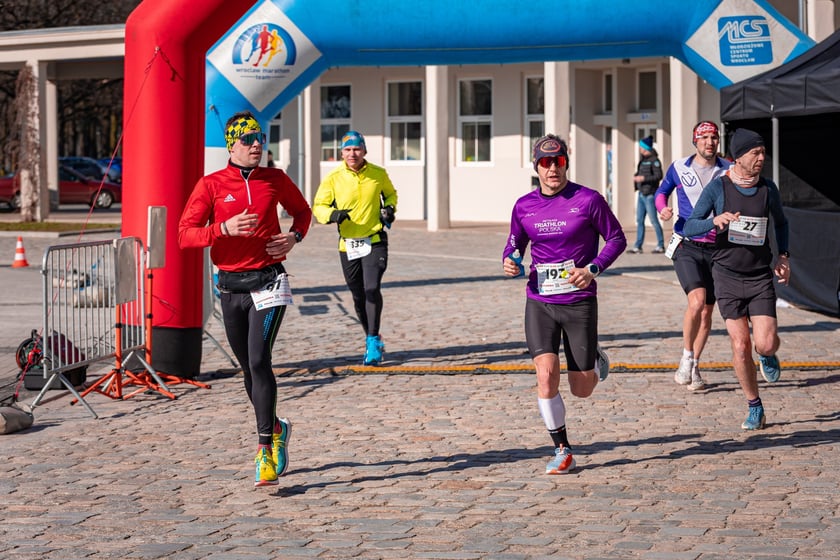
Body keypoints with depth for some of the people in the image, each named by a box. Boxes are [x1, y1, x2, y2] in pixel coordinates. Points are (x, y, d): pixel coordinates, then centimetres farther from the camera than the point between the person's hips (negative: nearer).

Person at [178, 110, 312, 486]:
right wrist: (225, 228, -22)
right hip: (230, 286, 2)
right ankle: (275, 427, 36)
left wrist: (294, 237, 2)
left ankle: (265, 449, -13)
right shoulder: (211, 185, -1)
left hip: (268, 282, -2)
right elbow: (185, 235, -7)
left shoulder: (275, 180, 4)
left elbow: (302, 211, 23)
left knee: (259, 361, -15)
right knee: (249, 367, 12)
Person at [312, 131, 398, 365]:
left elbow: (390, 193, 19)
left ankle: (373, 342, -10)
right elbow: (318, 206, 0)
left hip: (375, 241, -2)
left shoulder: (378, 174, -1)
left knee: (372, 288, -19)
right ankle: (372, 338, 30)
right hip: (348, 245, 2)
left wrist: (390, 208, -1)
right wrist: (333, 215, -20)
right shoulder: (333, 178, -5)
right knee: (358, 296, 10)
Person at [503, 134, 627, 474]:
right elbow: (515, 243, 19)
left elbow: (617, 238, 2)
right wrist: (509, 260, -5)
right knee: (546, 376, -14)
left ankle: (595, 361, 41)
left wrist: (593, 269, -13)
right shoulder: (524, 206, 3)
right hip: (539, 302, 2)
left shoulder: (588, 200, -6)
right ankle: (562, 451, 1)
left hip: (579, 301, -2)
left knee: (581, 389, 4)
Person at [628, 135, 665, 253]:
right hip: (641, 194, 9)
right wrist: (636, 177, 5)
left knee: (653, 220, -5)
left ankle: (661, 246, 3)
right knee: (639, 220, 7)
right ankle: (638, 246, 9)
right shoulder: (643, 160, 15)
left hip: (650, 194, -9)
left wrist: (644, 178, -20)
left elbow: (659, 176, -18)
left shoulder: (654, 160, -11)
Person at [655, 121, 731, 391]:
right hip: (687, 247, -2)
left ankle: (693, 368, 20)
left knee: (707, 311, 6)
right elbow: (662, 191, 19)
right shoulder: (679, 168, 2)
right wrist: (662, 208, -2)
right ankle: (686, 358, -4)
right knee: (697, 301, -22)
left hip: (716, 248, 2)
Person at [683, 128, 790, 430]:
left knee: (765, 344, -12)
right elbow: (688, 227, -5)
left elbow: (781, 223, 20)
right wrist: (715, 221, -24)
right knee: (740, 346, -4)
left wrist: (783, 256, 8)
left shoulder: (768, 188, 2)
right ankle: (754, 407, 13)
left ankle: (768, 357, 27)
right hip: (727, 277, -1)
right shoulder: (718, 187, -6)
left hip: (760, 277, 1)